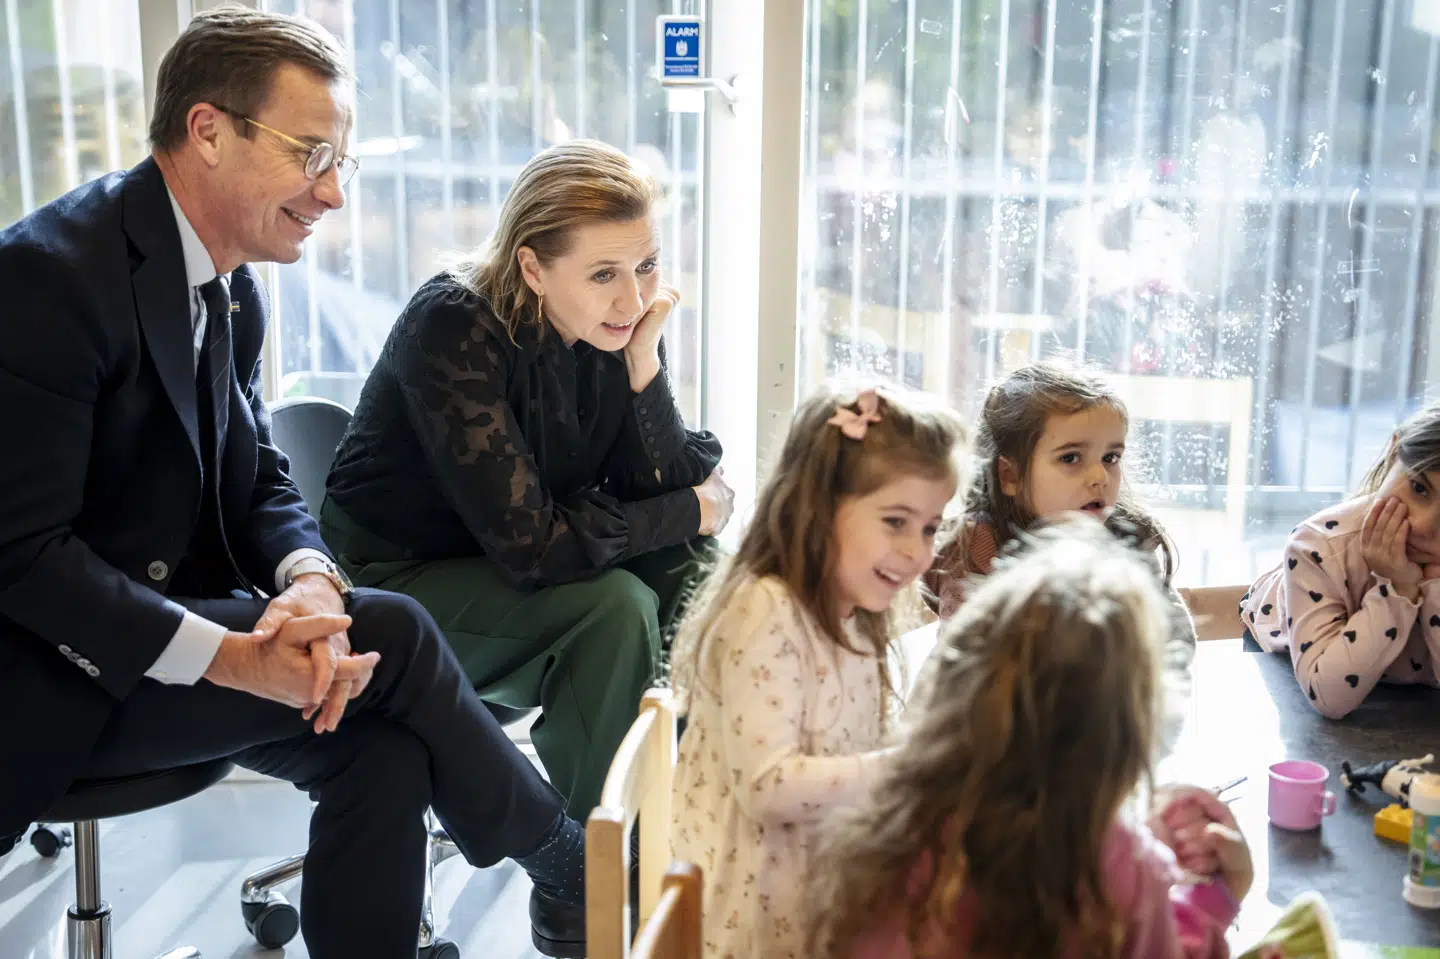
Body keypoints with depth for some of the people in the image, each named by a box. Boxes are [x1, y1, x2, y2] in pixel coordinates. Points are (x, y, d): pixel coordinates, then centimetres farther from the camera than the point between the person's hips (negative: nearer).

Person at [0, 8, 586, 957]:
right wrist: (228, 658, -28)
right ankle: (571, 875, 3)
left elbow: (260, 486, 9)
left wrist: (309, 583, -14)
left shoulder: (234, 288, 6)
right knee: (393, 635, -18)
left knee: (384, 743, -15)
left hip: (176, 636, 8)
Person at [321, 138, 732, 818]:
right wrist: (690, 510, -20)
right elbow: (530, 547, -32)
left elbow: (664, 485, -11)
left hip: (510, 571, 6)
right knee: (615, 607, -26)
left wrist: (644, 362, -25)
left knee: (688, 566, -13)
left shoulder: (620, 323, -9)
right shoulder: (455, 330, -28)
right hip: (396, 579, -6)